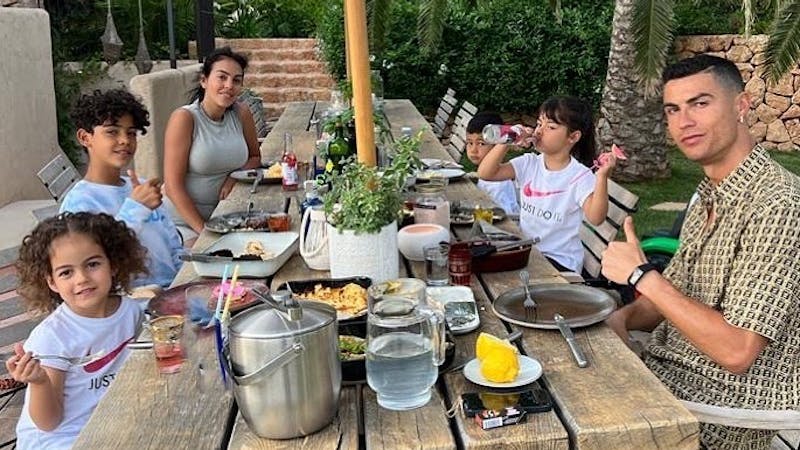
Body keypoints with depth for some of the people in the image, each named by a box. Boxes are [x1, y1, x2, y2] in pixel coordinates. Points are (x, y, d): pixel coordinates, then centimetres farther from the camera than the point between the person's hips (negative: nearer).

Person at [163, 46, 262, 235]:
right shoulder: (184, 118, -12)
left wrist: (234, 177, -4)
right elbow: (173, 185, -14)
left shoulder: (241, 114, 1)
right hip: (185, 222, -5)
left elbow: (255, 157, 17)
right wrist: (202, 228, -19)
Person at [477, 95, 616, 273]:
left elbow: (596, 218, -26)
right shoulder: (529, 164, 1)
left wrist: (602, 177, -38)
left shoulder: (580, 177, -13)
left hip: (560, 260, -5)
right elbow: (485, 173, -7)